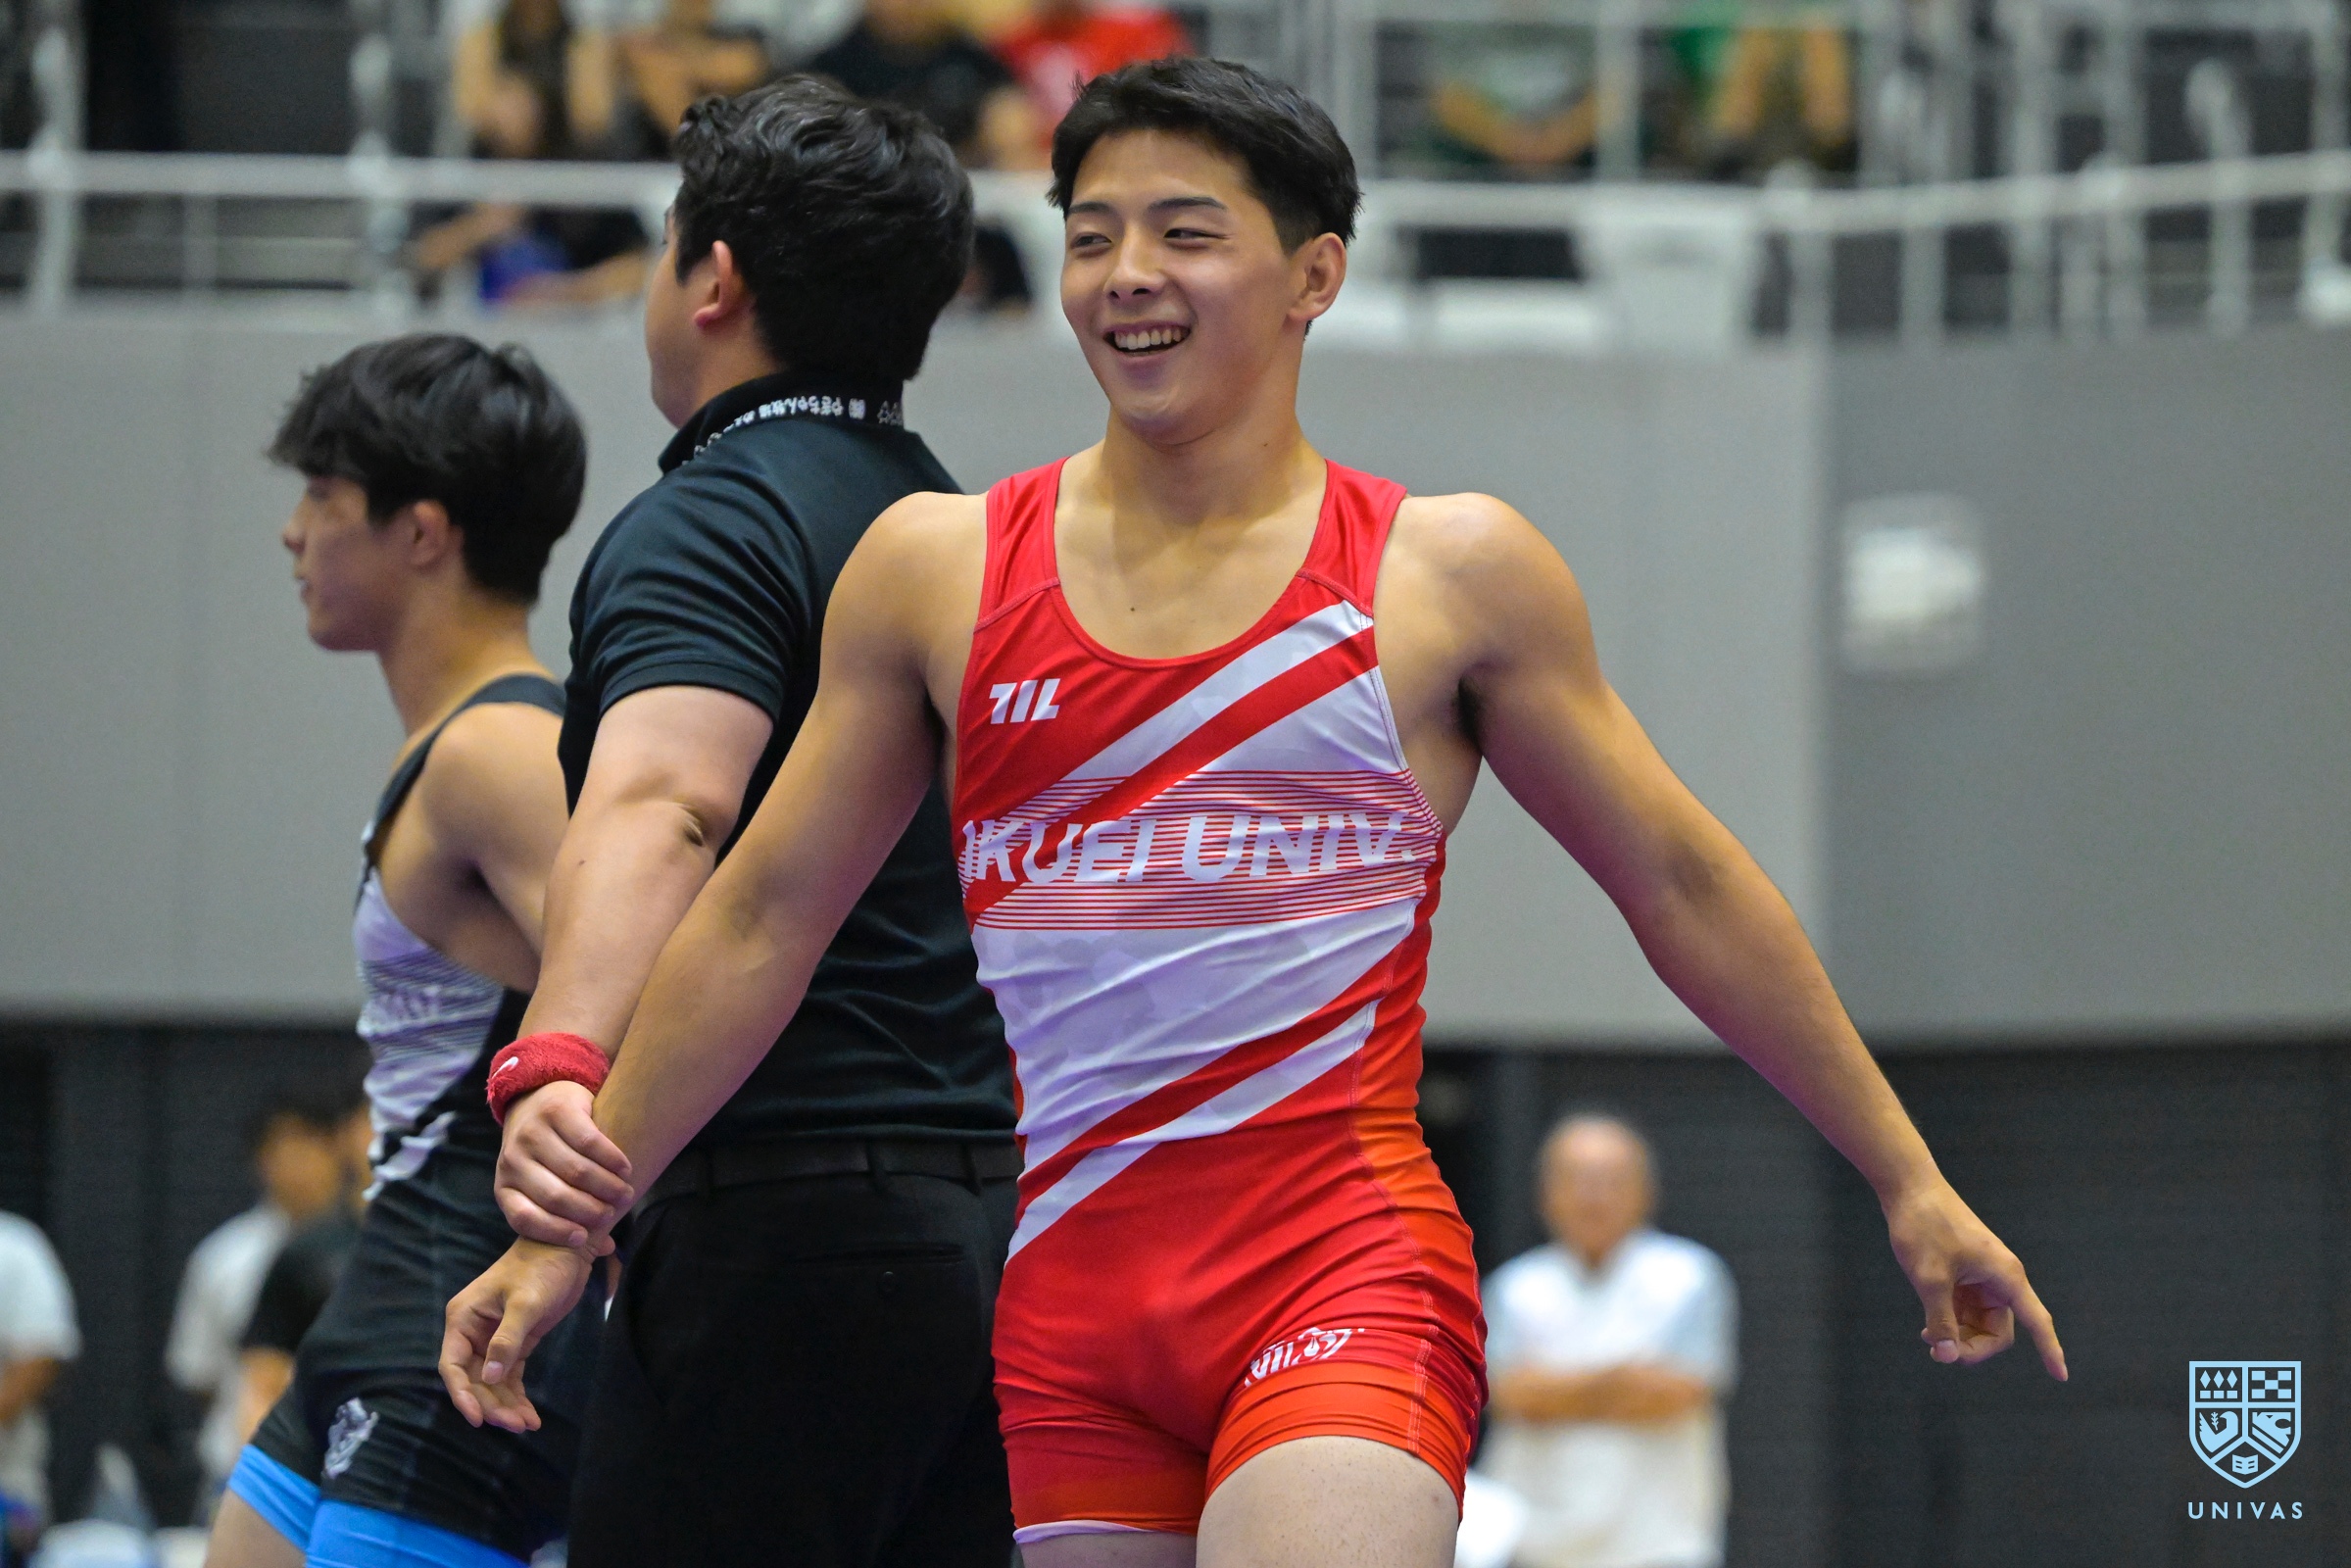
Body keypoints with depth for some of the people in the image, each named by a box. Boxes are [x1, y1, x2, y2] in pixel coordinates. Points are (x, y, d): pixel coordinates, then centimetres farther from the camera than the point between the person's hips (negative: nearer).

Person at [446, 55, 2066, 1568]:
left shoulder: (1452, 574, 5)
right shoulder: (936, 571, 9)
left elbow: (1686, 890, 11)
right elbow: (763, 920, 15)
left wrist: (1910, 1182, 12)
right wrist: (572, 1223, 13)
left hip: (1344, 1274, -3)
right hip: (1068, 1297, 3)